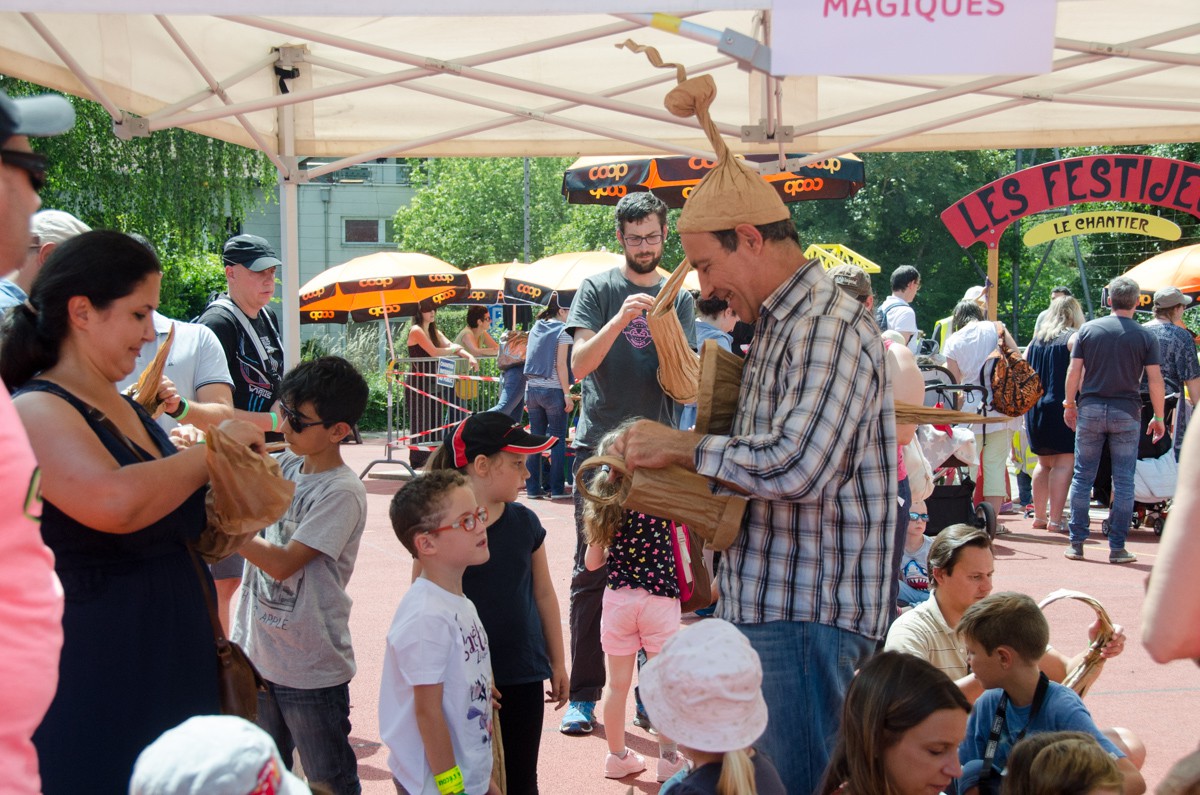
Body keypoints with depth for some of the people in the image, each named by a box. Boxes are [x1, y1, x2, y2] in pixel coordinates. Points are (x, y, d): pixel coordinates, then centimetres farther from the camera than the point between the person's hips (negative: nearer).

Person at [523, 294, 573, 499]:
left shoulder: (535, 329, 13)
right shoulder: (562, 331, -6)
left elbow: (529, 361, 15)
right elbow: (561, 365, -12)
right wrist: (567, 394, -10)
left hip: (532, 389, 6)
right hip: (553, 390, -6)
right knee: (557, 440, 0)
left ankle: (533, 488, 8)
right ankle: (557, 488, -1)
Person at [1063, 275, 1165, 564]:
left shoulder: (1088, 329, 1)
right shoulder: (1145, 337, -2)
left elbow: (1074, 371, 0)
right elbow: (1155, 380, -4)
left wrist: (1069, 404, 12)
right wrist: (1158, 417, 5)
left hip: (1091, 410, 1)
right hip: (1126, 413, -1)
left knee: (1082, 477, 8)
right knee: (1123, 481, 3)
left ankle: (1077, 543, 7)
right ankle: (1117, 548, 3)